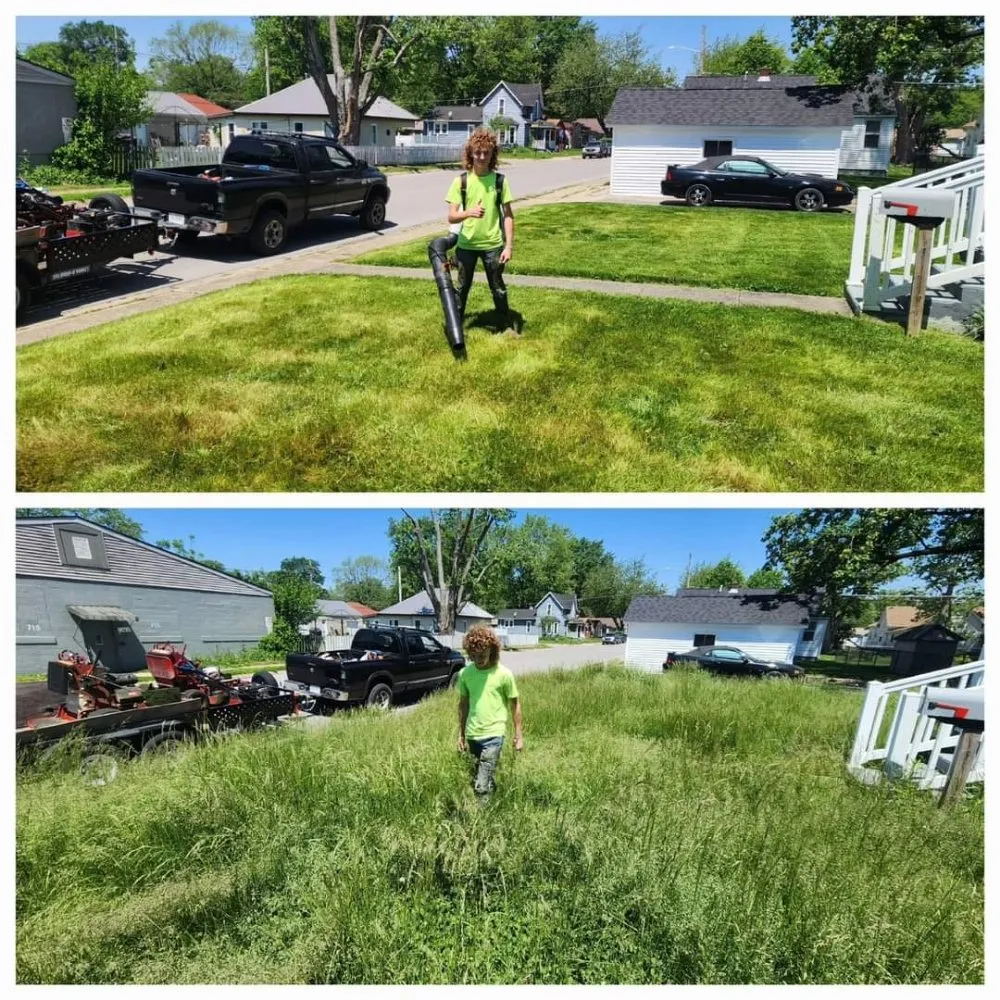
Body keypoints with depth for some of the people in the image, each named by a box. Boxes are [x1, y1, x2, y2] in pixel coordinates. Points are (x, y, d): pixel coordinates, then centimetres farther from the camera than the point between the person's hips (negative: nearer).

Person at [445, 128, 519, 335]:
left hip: (493, 245, -1)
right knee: (462, 287, 14)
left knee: (498, 288, 10)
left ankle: (506, 324, 25)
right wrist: (469, 212, -30)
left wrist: (509, 246, -8)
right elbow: (451, 217, -10)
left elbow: (508, 215, -2)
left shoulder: (500, 181, -5)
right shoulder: (460, 181, -6)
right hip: (466, 245, 1)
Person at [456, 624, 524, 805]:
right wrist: (461, 734, 13)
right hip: (472, 735, 4)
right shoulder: (465, 673, 0)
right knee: (486, 780, 17)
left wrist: (519, 735, 0)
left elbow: (515, 704, -1)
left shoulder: (504, 674, -10)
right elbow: (463, 704, 11)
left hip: (493, 735, -4)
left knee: (481, 786, -11)